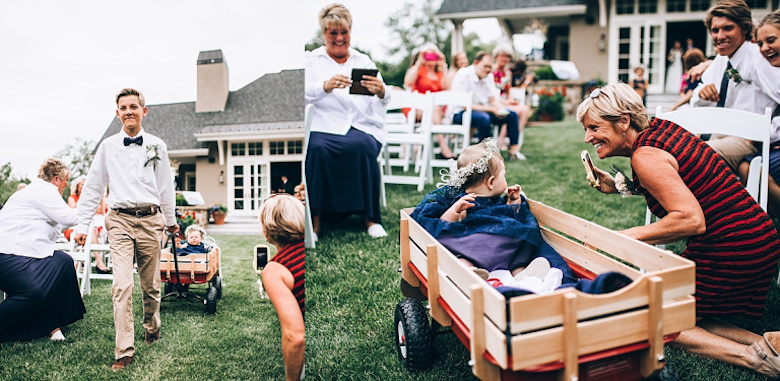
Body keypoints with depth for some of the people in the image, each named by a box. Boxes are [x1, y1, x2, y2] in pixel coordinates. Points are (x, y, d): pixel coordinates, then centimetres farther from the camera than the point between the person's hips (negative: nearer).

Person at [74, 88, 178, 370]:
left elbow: (166, 186, 15)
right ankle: (124, 351, -8)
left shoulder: (157, 146, 7)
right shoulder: (108, 146, 6)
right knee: (122, 286, -12)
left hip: (150, 221, 1)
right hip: (120, 220, -1)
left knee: (151, 285, 11)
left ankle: (151, 328, 36)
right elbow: (93, 186, 9)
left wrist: (170, 219, 21)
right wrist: (82, 224, 6)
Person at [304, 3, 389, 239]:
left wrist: (381, 92, -19)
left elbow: (382, 103, 7)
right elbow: (301, 94, -5)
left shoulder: (364, 62, 20)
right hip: (324, 126, -1)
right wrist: (326, 86, -27)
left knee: (360, 146, -33)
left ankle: (370, 216, -20)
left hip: (362, 127, 1)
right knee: (318, 148, -34)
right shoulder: (311, 60, 15)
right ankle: (315, 216, -22)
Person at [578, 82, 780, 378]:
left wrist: (629, 236, -16)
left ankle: (751, 357, -8)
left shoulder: (645, 156, -19)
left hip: (728, 251, -10)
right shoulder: (660, 128, 8)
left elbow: (691, 219, -26)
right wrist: (619, 186, 12)